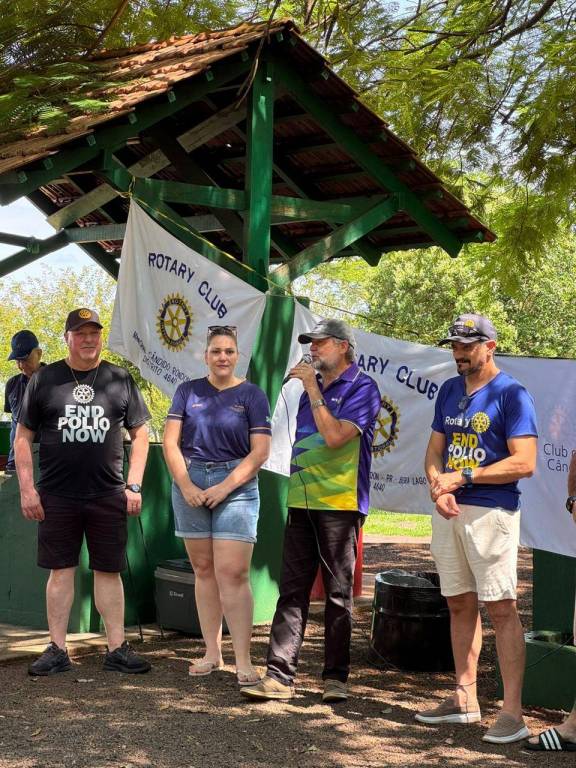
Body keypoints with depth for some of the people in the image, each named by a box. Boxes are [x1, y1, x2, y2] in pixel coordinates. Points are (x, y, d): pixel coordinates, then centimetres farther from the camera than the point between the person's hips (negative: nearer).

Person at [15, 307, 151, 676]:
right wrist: (27, 489, -2)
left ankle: (117, 648, 11)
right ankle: (58, 650, 13)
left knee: (109, 570, 4)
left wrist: (134, 485, 1)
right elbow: (23, 437, 6)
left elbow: (140, 434, 9)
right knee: (61, 570, 5)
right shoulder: (44, 379, 5)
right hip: (56, 497, 0)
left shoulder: (120, 380, 7)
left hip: (108, 495, 0)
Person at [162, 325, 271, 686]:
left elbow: (260, 452, -5)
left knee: (233, 573, -9)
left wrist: (225, 487, -13)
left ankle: (244, 661, -7)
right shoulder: (189, 391, 8)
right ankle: (212, 653, 17)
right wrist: (186, 485, -8)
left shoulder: (252, 395, 2)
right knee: (203, 570, 8)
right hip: (190, 484, 3)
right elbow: (170, 441, 4)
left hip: (236, 486, -3)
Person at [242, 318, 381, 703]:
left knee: (339, 594, 3)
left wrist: (312, 390, -13)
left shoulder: (361, 387, -6)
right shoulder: (312, 386, 17)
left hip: (339, 503, -7)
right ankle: (280, 675, 3)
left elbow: (334, 436, -19)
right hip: (302, 501, 7)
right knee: (292, 590, 3)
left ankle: (336, 676, 11)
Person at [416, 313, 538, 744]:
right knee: (459, 605, 12)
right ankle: (465, 699, 21)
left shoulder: (512, 394, -8)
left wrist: (464, 477, -16)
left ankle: (513, 712, -4)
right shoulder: (449, 391, 14)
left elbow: (525, 463, -15)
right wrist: (437, 485, -5)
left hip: (491, 511, -7)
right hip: (448, 511, 7)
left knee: (501, 608, -7)